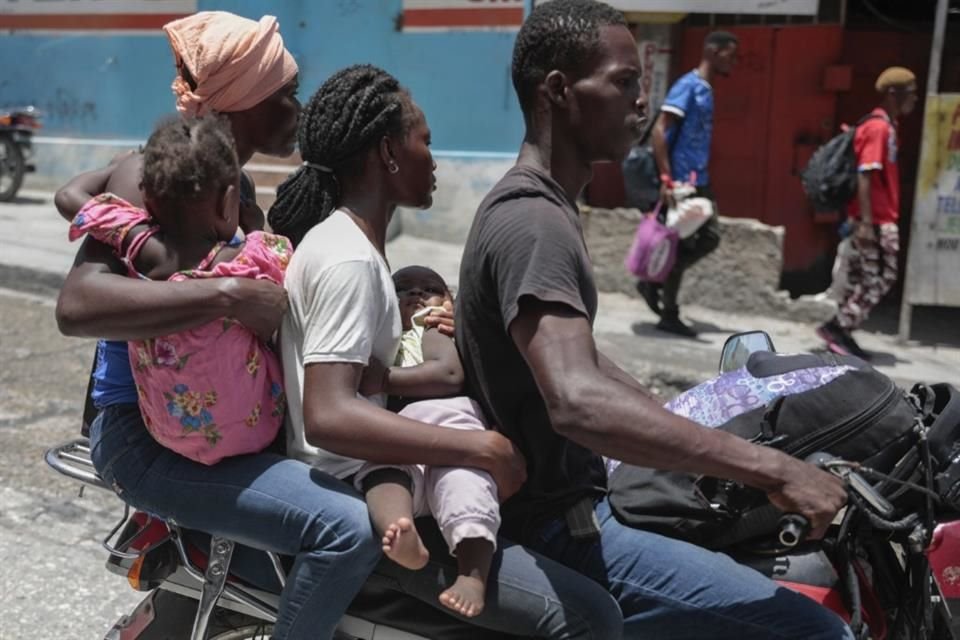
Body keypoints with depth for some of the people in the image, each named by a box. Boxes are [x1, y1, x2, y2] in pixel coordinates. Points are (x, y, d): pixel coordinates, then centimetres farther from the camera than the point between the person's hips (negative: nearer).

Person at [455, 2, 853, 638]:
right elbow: (577, 402, -38)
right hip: (560, 527, -11)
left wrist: (684, 425, 16)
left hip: (573, 492, 11)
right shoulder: (533, 224, -23)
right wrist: (769, 467, -35)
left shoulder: (542, 205, 11)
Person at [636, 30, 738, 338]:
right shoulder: (688, 85, -12)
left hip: (699, 181, 9)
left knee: (709, 238, 10)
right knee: (682, 244, -2)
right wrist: (666, 178, -25)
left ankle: (655, 283, 19)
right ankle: (669, 315, 8)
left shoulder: (706, 90, 15)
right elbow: (660, 130, -20)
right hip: (681, 181, -9)